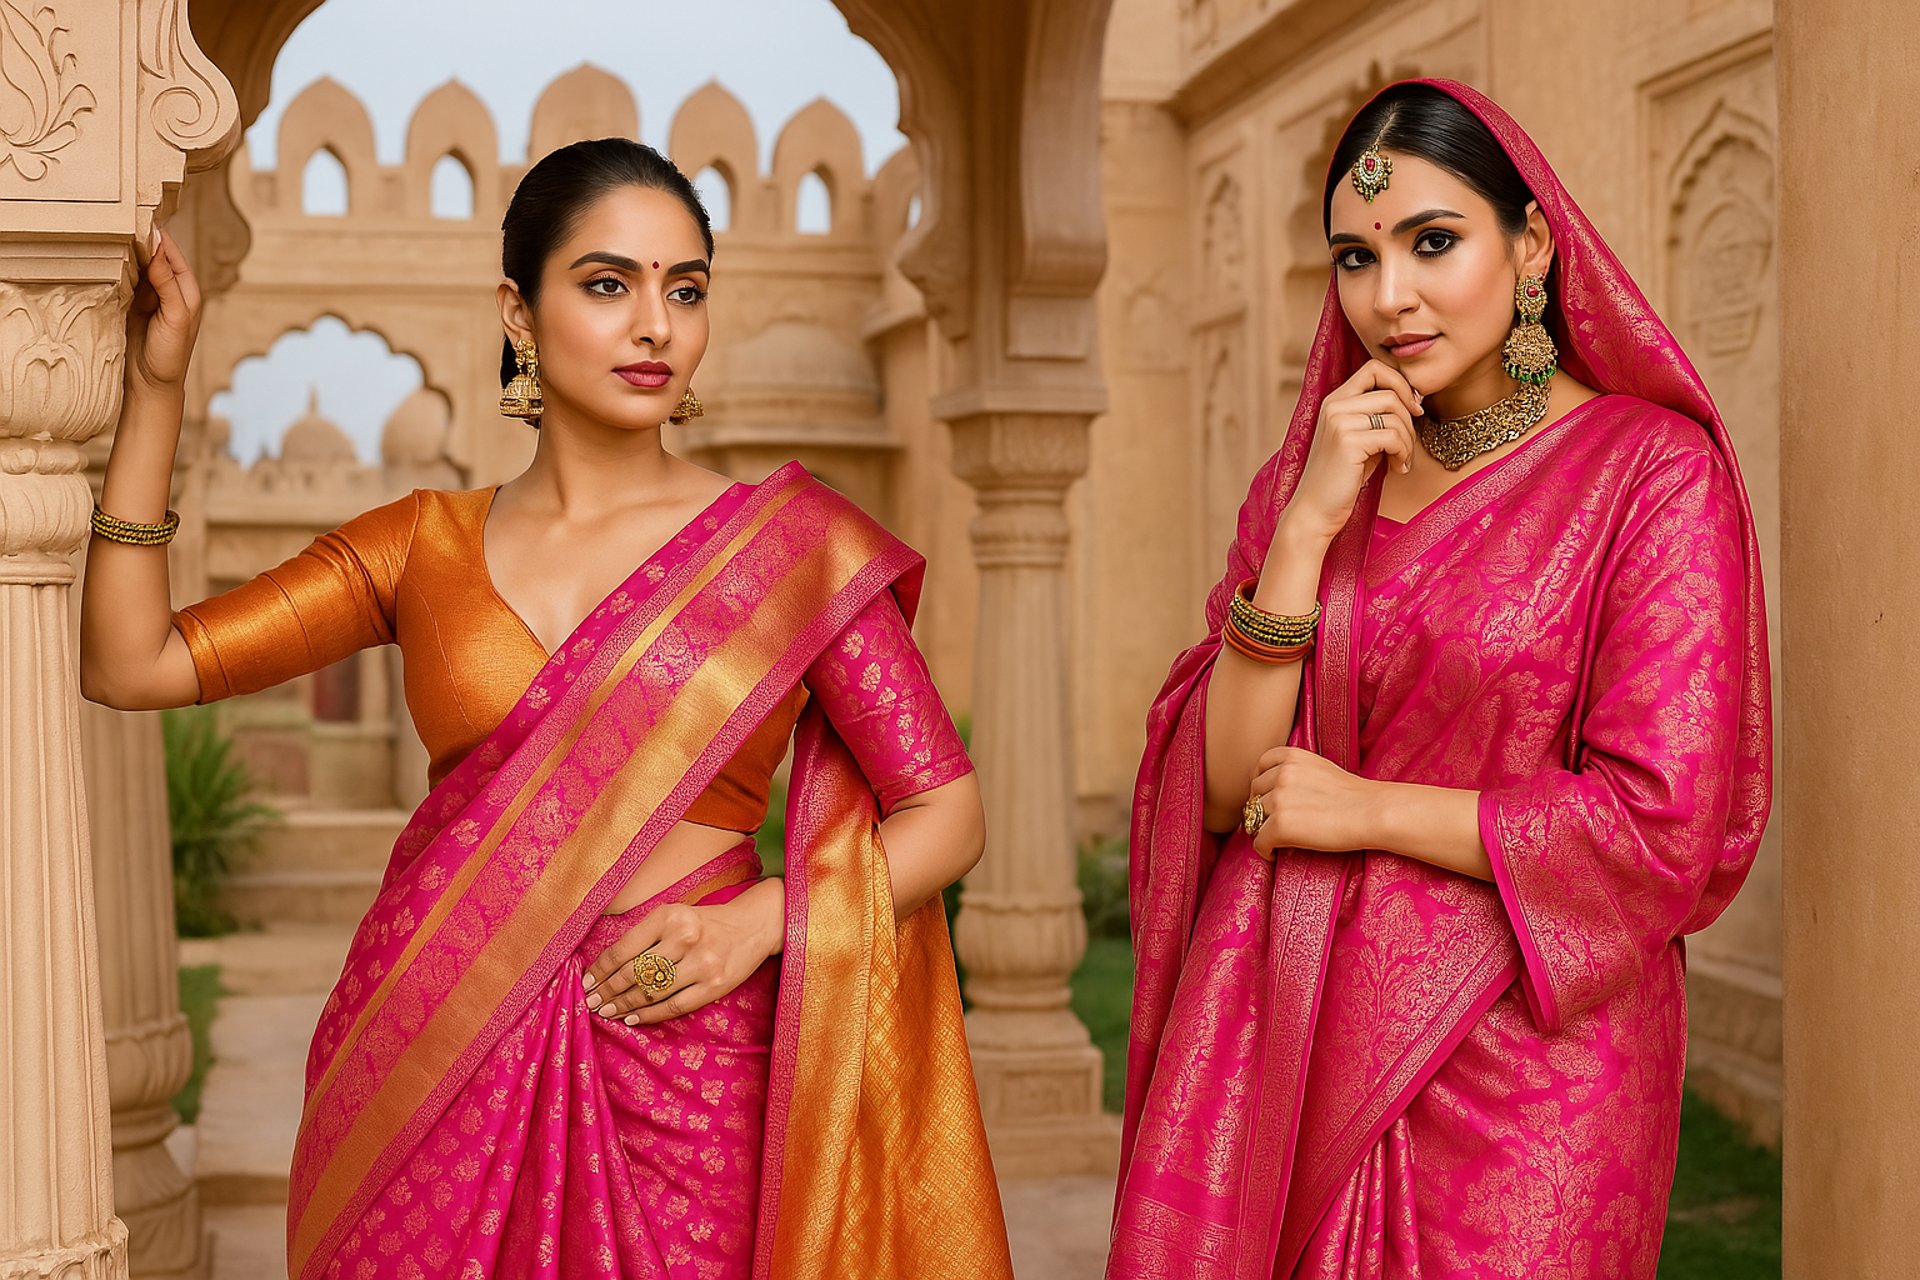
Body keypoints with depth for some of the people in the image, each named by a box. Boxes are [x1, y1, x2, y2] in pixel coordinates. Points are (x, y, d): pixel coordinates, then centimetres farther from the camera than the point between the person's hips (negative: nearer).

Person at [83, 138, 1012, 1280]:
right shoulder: (426, 545, 6)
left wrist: (760, 919, -14)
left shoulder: (790, 544, 0)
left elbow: (948, 813, 1)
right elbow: (130, 663, 3)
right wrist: (157, 388, -2)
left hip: (681, 1085, -2)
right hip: (430, 1072, 2)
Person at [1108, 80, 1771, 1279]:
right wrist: (1309, 524, -12)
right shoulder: (1311, 479, 7)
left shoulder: (1653, 469, -7)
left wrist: (1365, 809, -8)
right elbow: (1223, 786, -2)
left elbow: (1667, 822, -13)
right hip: (1290, 1037, 4)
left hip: (1514, 1057, -3)